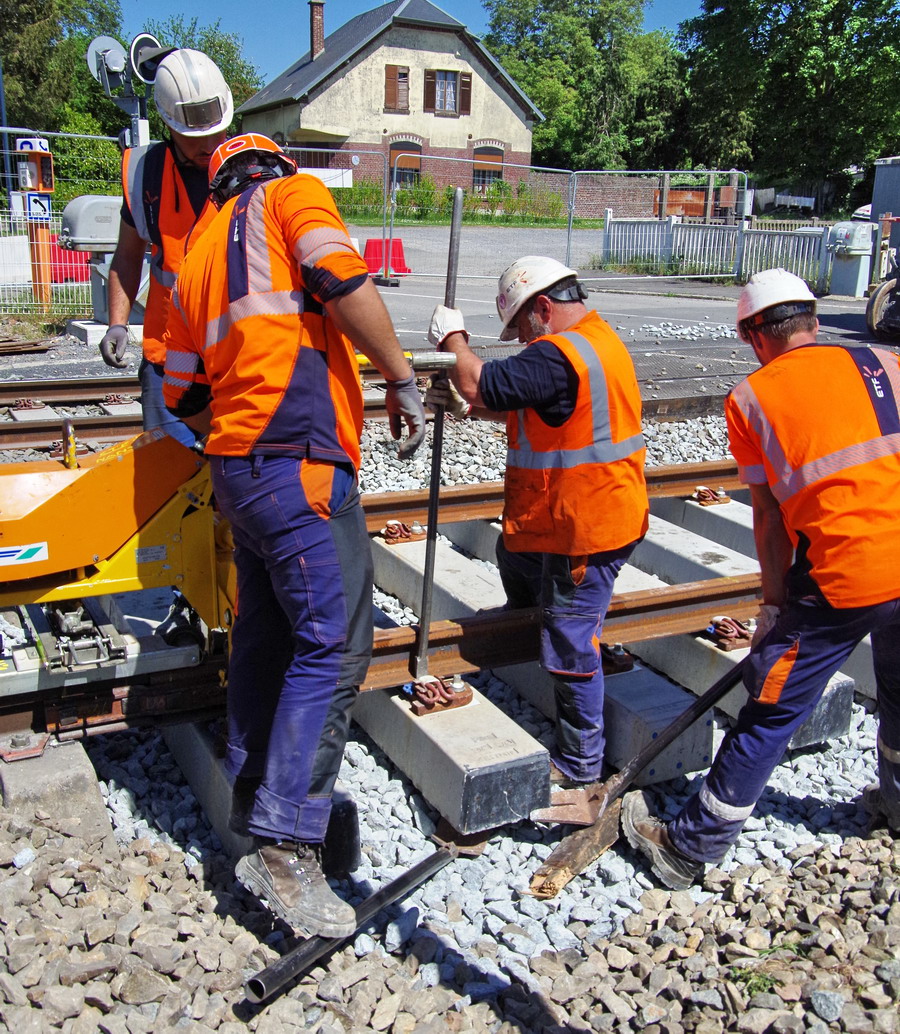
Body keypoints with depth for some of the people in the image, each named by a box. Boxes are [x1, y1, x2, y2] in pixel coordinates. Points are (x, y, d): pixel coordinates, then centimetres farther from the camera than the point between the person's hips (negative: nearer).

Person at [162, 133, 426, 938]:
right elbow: (344, 283, -13)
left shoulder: (199, 252, 25)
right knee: (332, 645, -9)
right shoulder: (293, 194, 7)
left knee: (266, 645, 15)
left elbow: (183, 396, 24)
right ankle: (289, 849, -10)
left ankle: (256, 826, 25)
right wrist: (401, 378, -7)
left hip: (237, 469, 8)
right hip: (298, 461, -8)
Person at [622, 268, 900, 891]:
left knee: (773, 715, 4)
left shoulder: (750, 398, 2)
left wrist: (774, 605, 12)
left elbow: (770, 518, 3)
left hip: (842, 575, -4)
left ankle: (692, 848, 17)